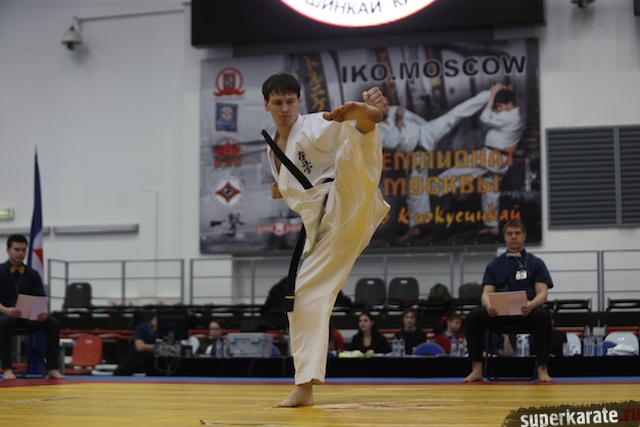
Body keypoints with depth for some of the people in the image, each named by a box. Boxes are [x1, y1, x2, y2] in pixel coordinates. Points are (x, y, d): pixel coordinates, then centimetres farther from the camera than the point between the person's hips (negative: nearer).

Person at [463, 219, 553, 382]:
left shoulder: (535, 263, 12)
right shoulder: (495, 265, 16)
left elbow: (542, 293, 0)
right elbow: (486, 293, 5)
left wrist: (531, 305, -25)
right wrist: (488, 305, -21)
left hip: (526, 313, -1)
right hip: (499, 312, 1)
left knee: (543, 316, -35)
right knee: (474, 316, -27)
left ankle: (542, 369, -29)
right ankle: (476, 369, -22)